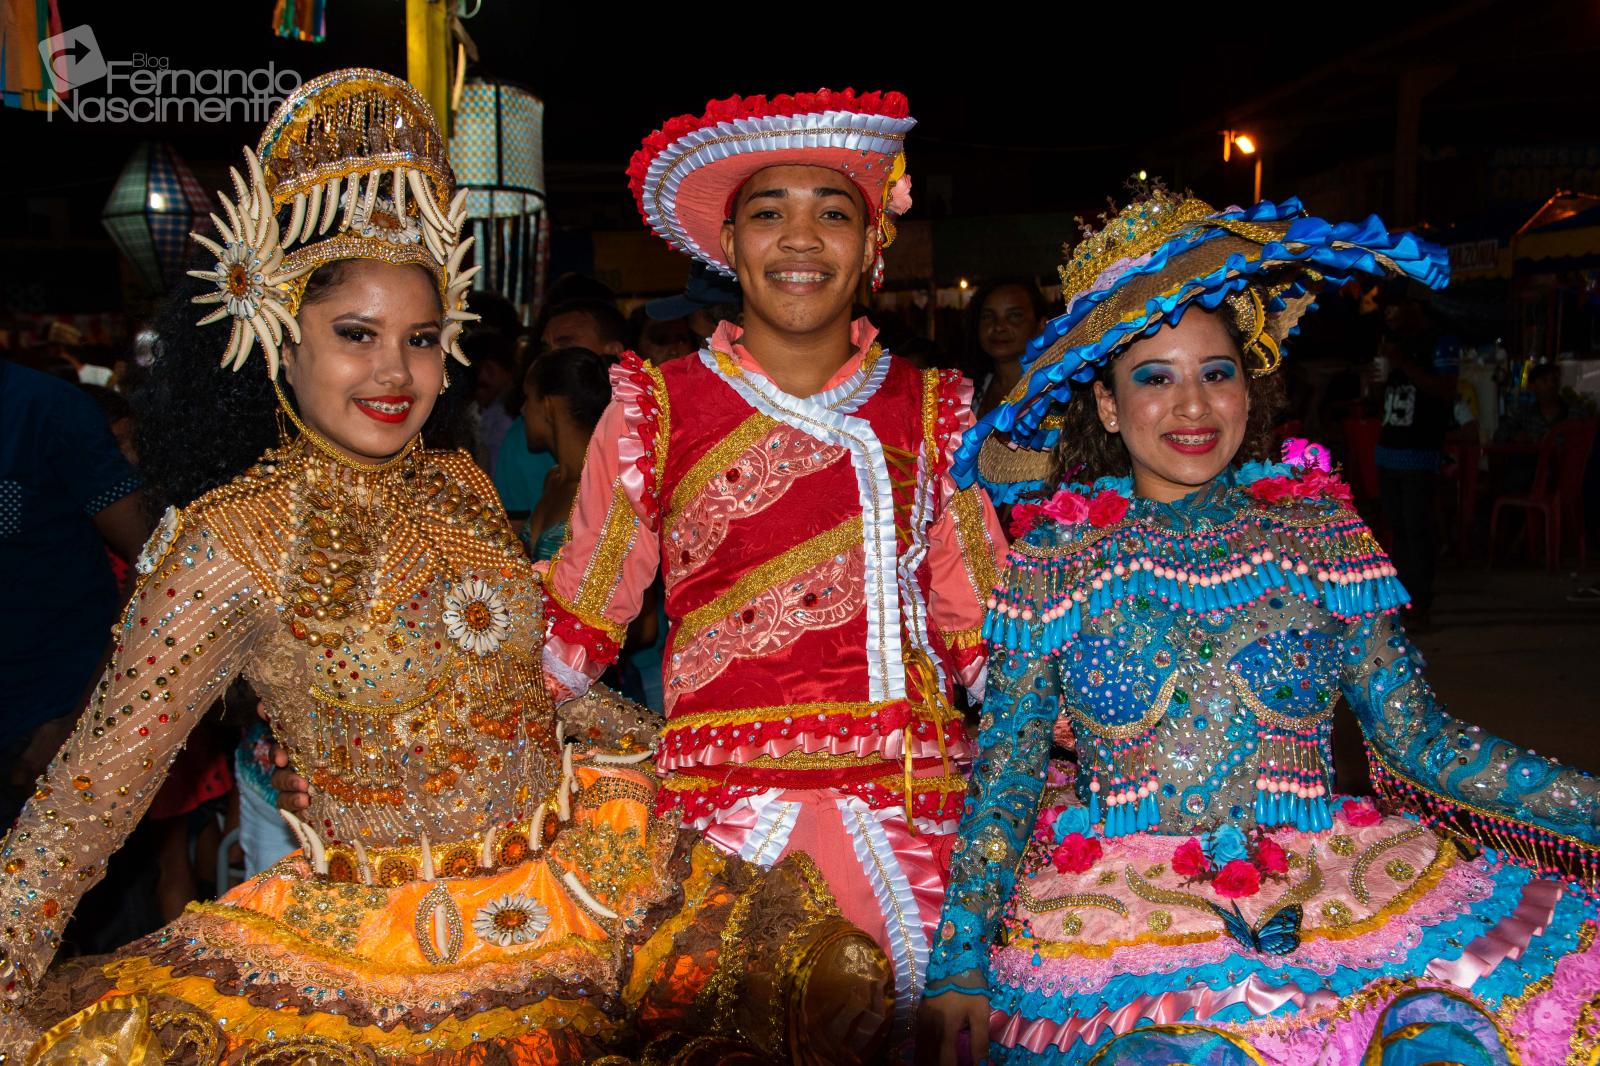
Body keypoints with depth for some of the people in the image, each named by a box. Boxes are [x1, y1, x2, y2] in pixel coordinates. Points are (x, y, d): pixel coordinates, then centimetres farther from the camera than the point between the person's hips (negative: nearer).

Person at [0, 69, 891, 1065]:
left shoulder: (460, 484, 4)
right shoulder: (233, 541, -11)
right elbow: (95, 784, -8)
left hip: (579, 862, 4)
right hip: (381, 930, -3)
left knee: (842, 976, -5)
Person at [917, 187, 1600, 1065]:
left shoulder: (1318, 530, 7)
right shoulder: (1057, 558, 2)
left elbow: (1422, 742, 7)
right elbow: (1002, 778, 2)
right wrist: (958, 970, -8)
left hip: (1335, 887, 2)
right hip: (1118, 911, -1)